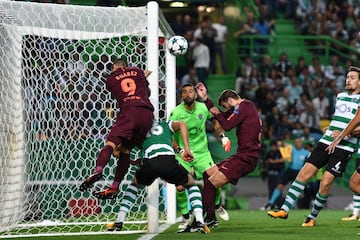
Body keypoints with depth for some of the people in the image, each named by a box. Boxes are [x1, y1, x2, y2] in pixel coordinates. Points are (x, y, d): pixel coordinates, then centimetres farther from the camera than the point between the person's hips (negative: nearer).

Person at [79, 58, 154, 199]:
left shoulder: (111, 79, 19)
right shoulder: (138, 72, 25)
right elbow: (147, 92, 38)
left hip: (129, 111, -4)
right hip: (147, 113, 4)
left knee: (111, 143, -15)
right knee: (125, 149, 11)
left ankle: (98, 170, -43)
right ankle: (114, 188, 8)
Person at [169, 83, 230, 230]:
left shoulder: (203, 108, -5)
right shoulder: (176, 113, -13)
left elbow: (215, 122, 15)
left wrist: (223, 136, 3)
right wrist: (179, 150, -19)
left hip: (202, 152, 2)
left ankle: (217, 205, 24)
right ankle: (185, 217, 6)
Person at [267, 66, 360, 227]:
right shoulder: (340, 96, 17)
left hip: (344, 148, -6)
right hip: (326, 142, 6)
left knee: (325, 183, -11)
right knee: (304, 173, -5)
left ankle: (313, 216, 8)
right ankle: (285, 209, -5)